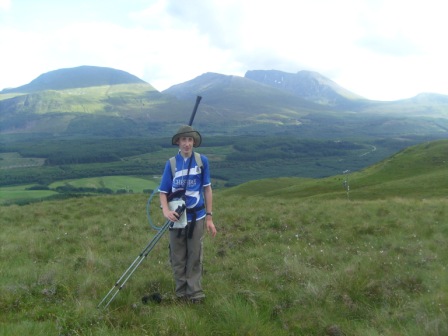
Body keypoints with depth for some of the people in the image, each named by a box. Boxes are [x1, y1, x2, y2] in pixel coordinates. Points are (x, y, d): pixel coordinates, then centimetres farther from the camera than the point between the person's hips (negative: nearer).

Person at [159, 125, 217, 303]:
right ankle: (181, 292, 23)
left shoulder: (202, 160, -4)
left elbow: (207, 189, 1)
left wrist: (209, 217, 0)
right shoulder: (171, 163, -4)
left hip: (197, 217, 0)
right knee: (178, 258, 9)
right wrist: (166, 210, -20)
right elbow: (163, 192, -1)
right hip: (177, 218, 1)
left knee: (195, 257, 6)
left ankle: (195, 292, 17)